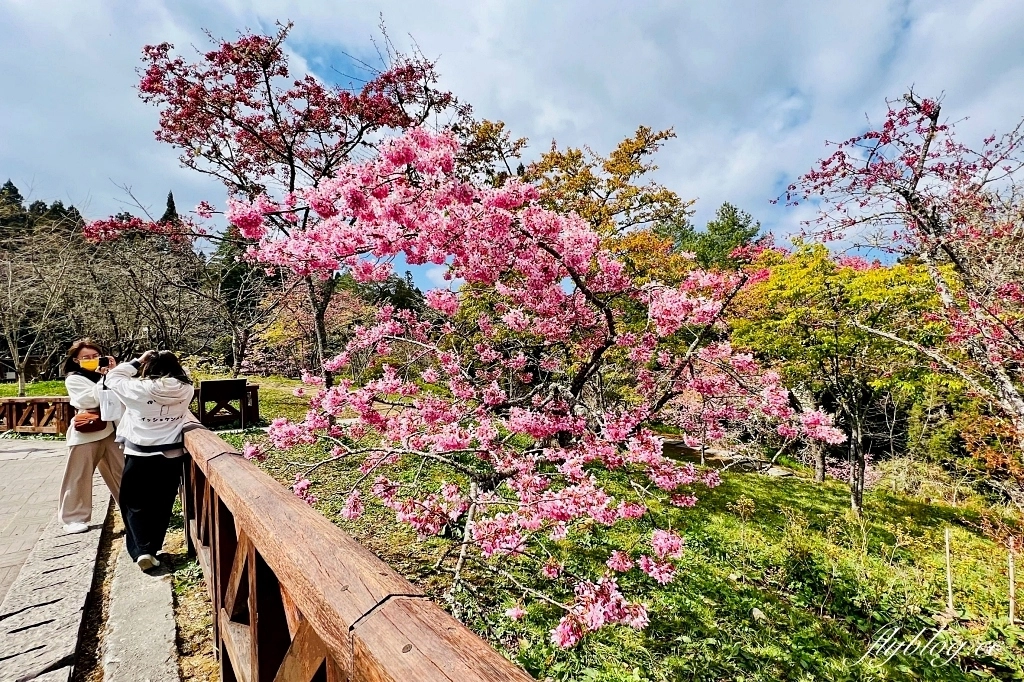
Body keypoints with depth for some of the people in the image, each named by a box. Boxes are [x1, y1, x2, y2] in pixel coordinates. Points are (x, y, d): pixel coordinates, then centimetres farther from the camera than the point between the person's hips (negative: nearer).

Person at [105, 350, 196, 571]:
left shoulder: (140, 389, -15)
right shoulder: (185, 390, -8)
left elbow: (113, 377, 3)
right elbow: (179, 376, 16)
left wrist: (138, 362, 5)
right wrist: (169, 362, 6)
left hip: (140, 457, -2)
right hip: (172, 457, 3)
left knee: (133, 504, 16)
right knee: (161, 505, 17)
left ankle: (142, 551, 7)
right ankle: (151, 550, 26)